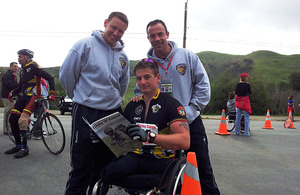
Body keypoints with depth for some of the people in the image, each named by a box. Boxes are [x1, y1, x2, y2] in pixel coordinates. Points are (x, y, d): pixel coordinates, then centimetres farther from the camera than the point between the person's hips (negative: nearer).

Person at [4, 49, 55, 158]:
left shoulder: (34, 67, -7)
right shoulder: (23, 71, 19)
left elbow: (50, 78, -13)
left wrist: (52, 92, -20)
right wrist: (12, 93, 10)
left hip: (33, 97, -9)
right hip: (24, 96, 9)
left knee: (22, 121, -20)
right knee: (12, 119, 0)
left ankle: (25, 149, -11)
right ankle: (18, 145, 12)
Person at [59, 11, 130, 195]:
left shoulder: (123, 56, 11)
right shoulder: (85, 45, -7)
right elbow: (66, 75, -3)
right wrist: (82, 98, 8)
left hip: (113, 114, 6)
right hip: (86, 114, -6)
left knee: (105, 166, 15)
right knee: (81, 168, 1)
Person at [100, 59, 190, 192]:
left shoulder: (171, 104, -3)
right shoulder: (132, 105, 16)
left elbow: (185, 142, -17)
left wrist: (149, 137, -30)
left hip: (162, 160, -4)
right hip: (135, 157, 5)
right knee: (109, 173, -27)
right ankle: (156, 183, -12)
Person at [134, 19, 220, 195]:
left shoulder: (188, 56, 0)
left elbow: (203, 85, 0)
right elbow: (140, 91, 12)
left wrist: (190, 111, -8)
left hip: (191, 122, -1)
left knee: (204, 167, 6)